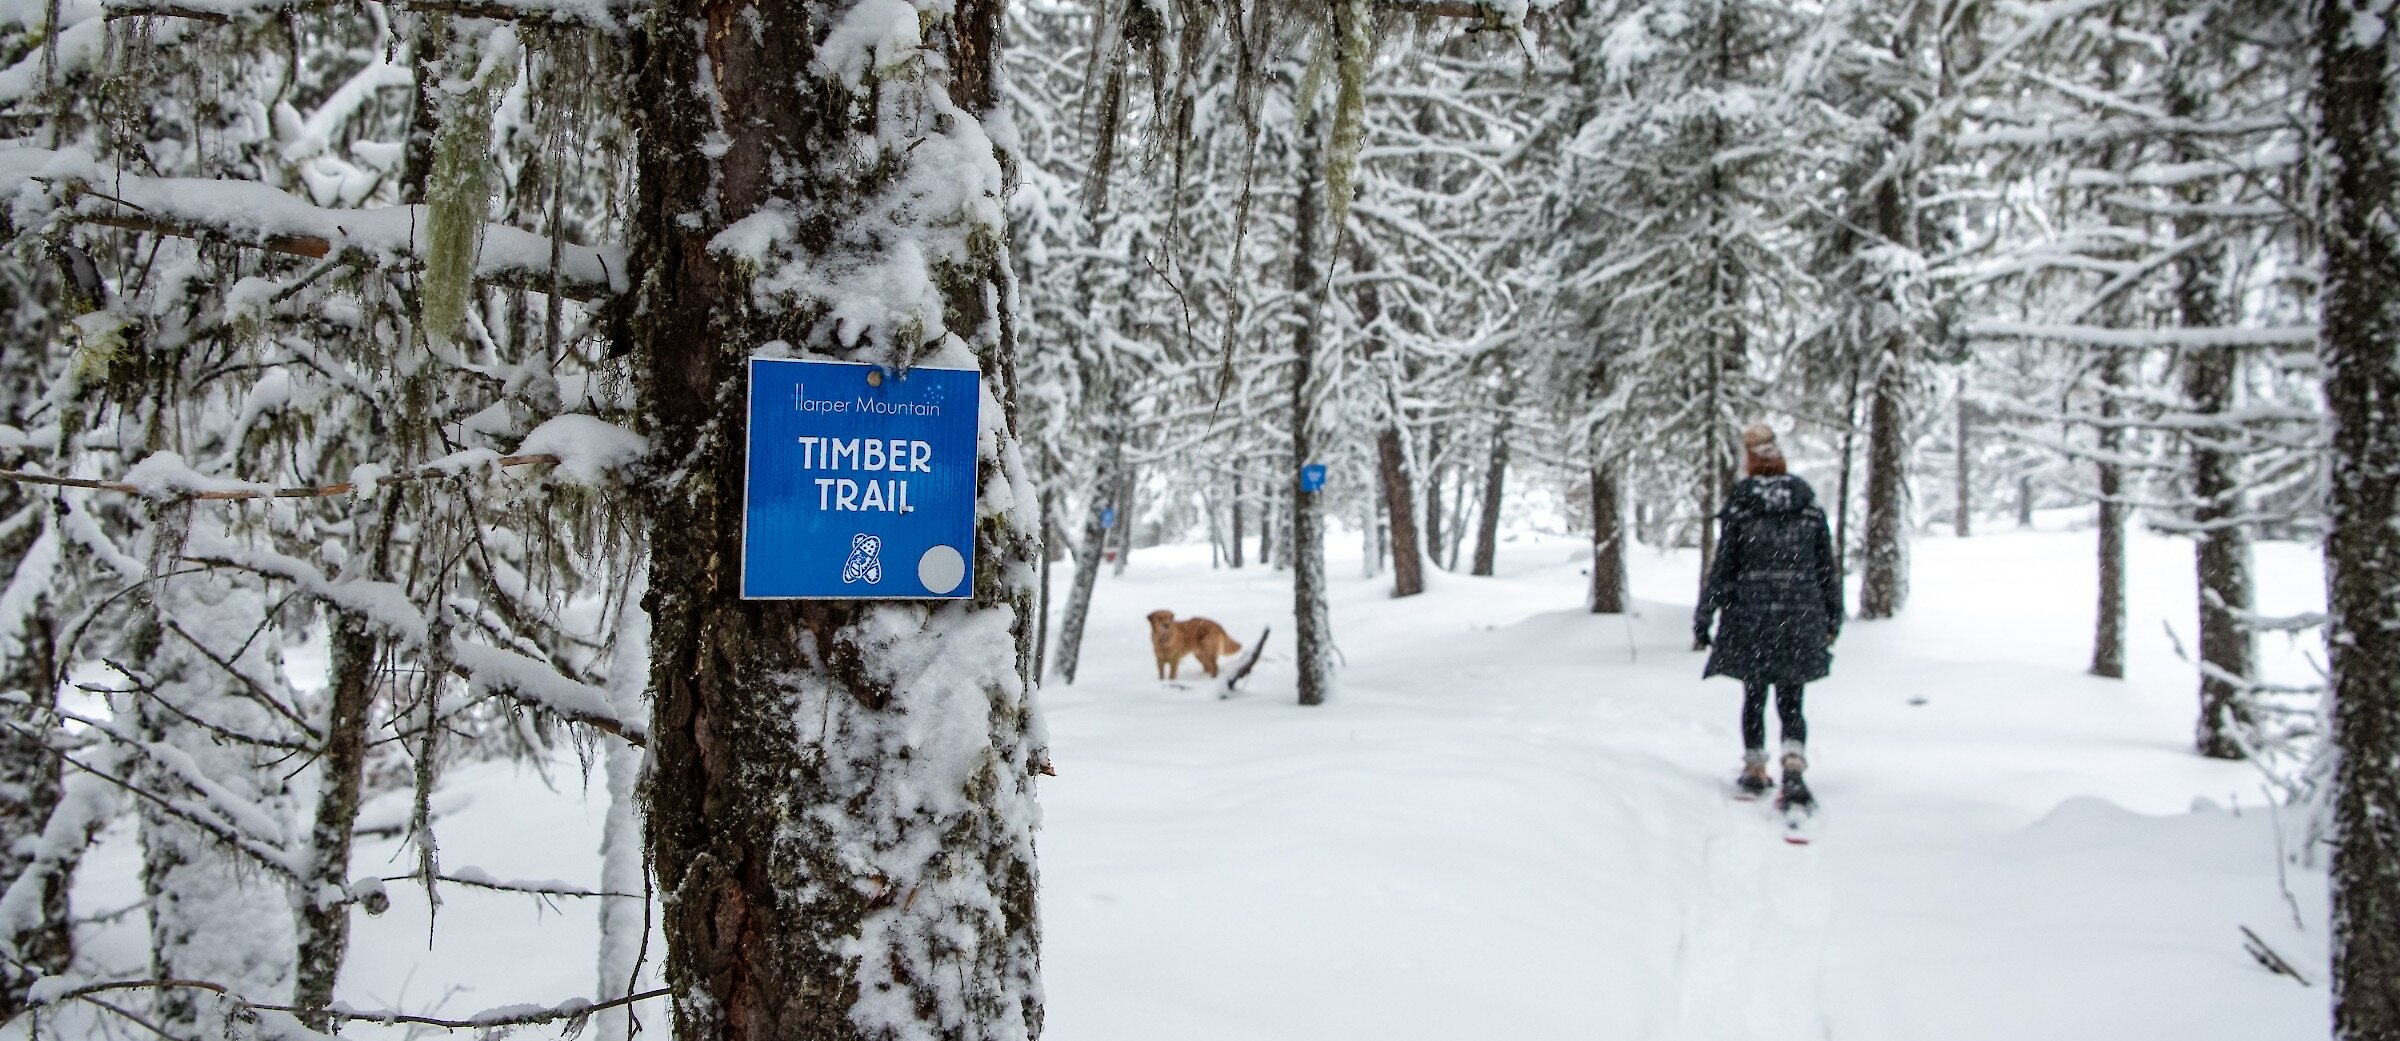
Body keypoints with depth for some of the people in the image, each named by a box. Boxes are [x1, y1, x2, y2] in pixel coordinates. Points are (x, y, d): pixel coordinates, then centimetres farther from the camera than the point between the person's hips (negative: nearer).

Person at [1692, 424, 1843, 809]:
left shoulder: (1739, 505, -6)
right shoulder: (1808, 503, 2)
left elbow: (1722, 568, -6)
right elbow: (1827, 567, 7)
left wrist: (1702, 619, 2)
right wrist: (1833, 617, 18)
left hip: (1751, 619, -1)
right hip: (1800, 618, 1)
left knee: (1754, 697, 15)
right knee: (1790, 703, 6)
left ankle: (1755, 772, 22)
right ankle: (1794, 772, -14)